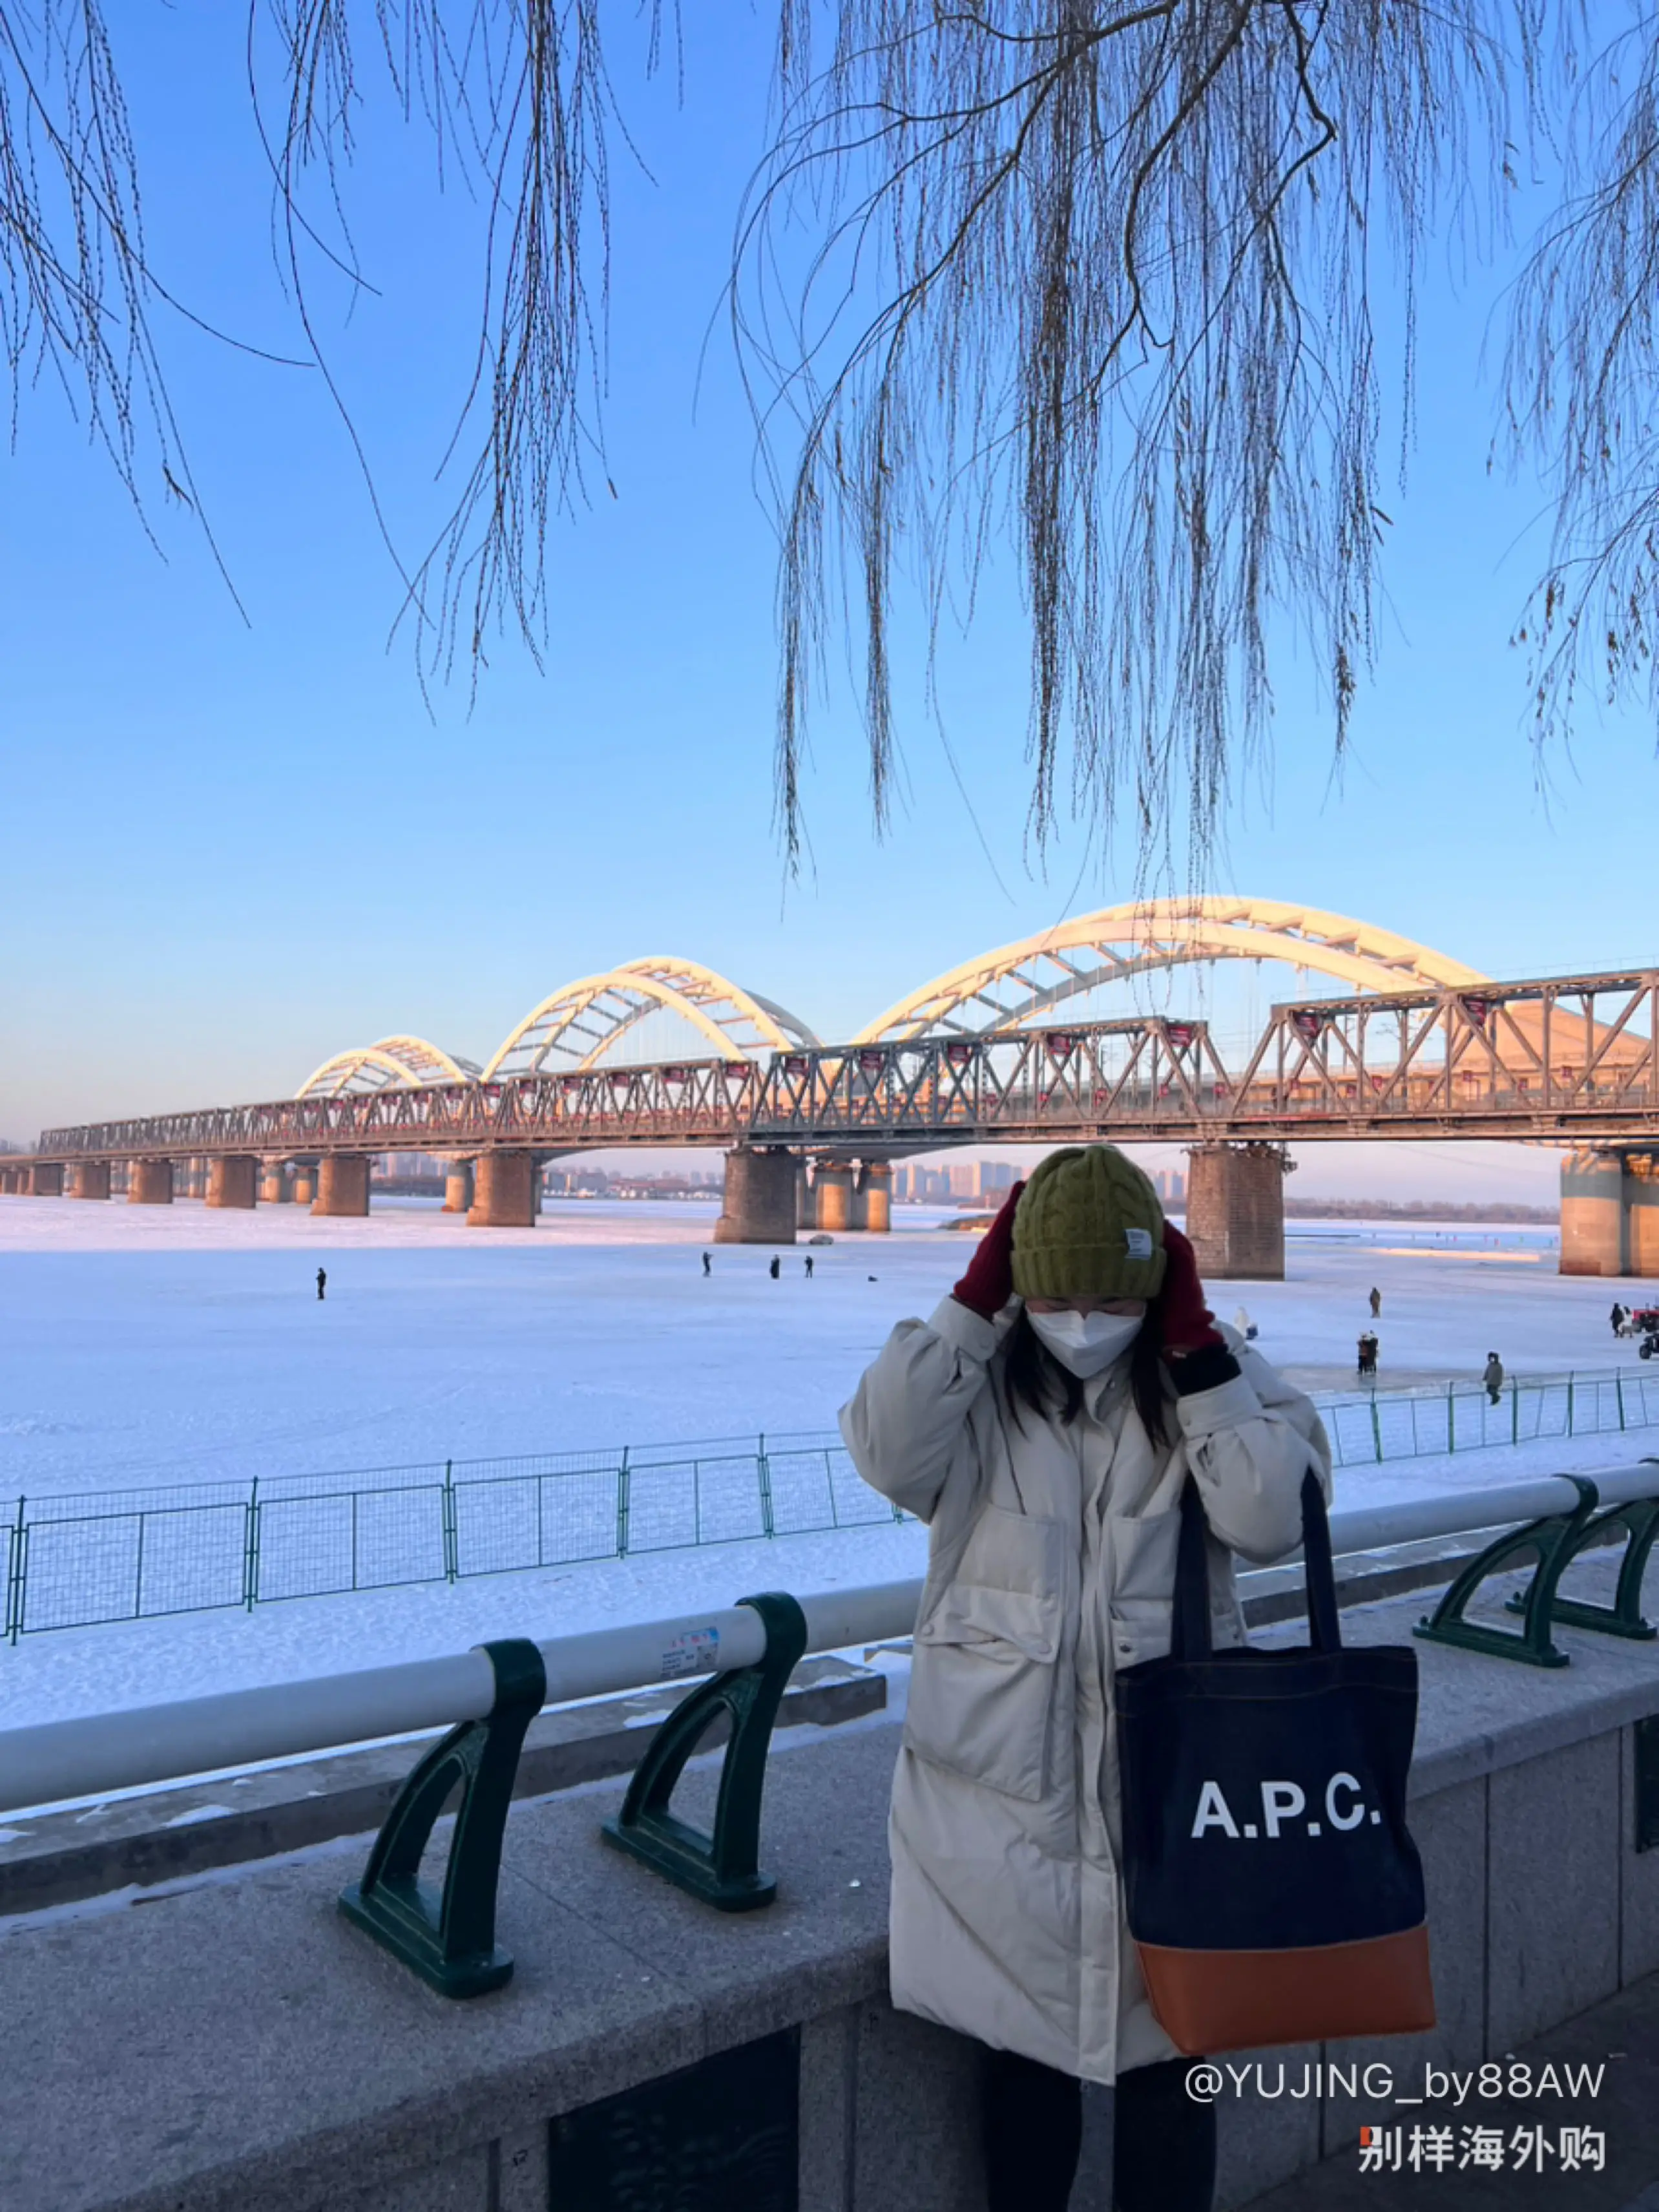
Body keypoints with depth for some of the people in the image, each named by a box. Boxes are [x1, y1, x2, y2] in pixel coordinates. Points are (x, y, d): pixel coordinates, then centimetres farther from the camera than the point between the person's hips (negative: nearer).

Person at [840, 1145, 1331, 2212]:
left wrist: (1194, 1348, -19)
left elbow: (1271, 1520, -16)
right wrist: (973, 1303, -21)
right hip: (1007, 1784, 0)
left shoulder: (1219, 1374, -4)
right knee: (1025, 2045, 17)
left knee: (1166, 2052, 15)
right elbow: (890, 1455, -23)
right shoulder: (980, 1378, -6)